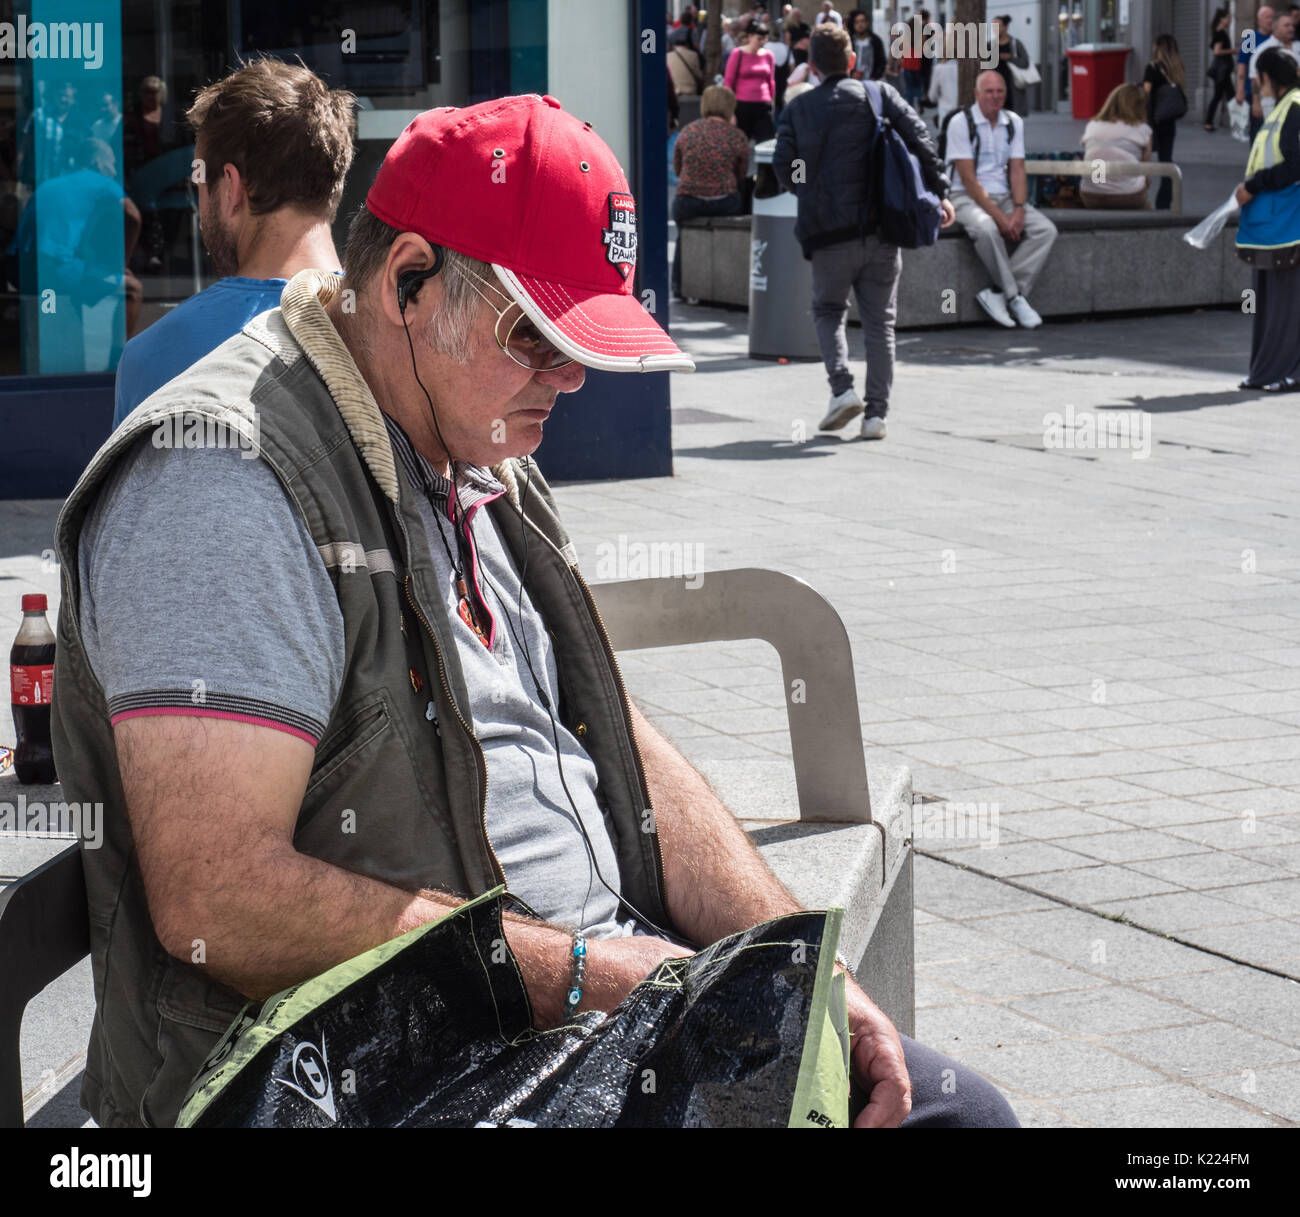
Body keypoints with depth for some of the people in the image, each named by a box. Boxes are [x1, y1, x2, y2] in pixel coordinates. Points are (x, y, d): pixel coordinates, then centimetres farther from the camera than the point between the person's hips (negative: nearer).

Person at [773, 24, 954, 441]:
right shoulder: (880, 95, 5)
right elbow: (920, 139, -4)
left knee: (828, 310, 18)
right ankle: (877, 412, 4)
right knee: (879, 320, 9)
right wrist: (940, 193, 0)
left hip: (829, 233, 0)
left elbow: (783, 167, 1)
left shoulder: (798, 109, 6)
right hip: (881, 228, 1)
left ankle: (842, 388, -4)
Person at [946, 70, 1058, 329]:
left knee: (1046, 230, -18)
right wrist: (998, 216, -21)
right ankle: (1015, 297, -23)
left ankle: (997, 294, -22)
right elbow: (968, 178, -14)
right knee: (986, 229, -38)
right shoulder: (961, 122, -9)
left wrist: (1019, 210, -14)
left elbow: (1017, 170, 4)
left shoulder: (1014, 123, 9)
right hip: (968, 198, -6)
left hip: (1005, 196, 6)